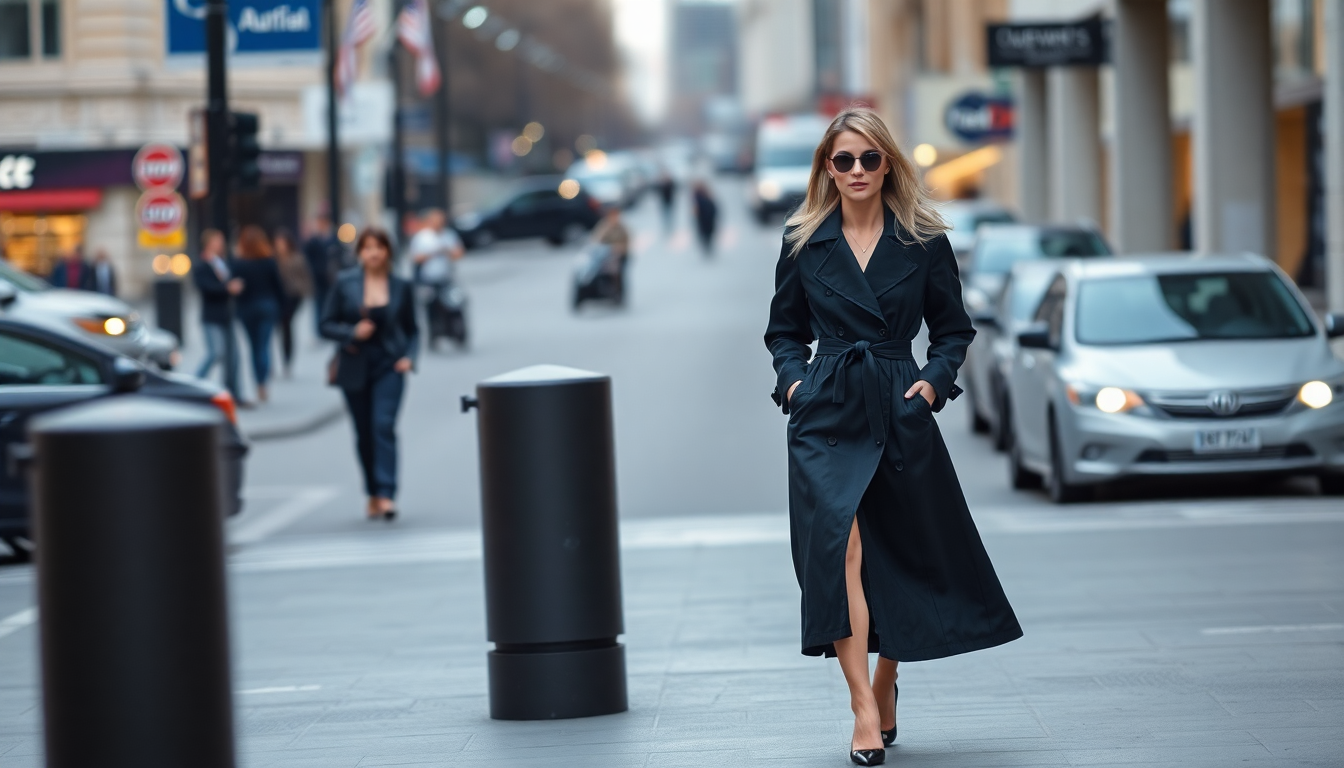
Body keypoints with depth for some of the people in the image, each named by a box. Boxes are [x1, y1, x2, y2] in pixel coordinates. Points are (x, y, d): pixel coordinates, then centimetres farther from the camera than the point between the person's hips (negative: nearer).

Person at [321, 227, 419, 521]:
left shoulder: (401, 287, 2)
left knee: (384, 426, -17)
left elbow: (412, 329, 10)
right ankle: (373, 494, 23)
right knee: (364, 434, 8)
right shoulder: (345, 284, 0)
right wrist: (352, 333, -16)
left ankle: (386, 494, -23)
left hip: (388, 366, -1)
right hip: (355, 367, 1)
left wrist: (409, 356, -7)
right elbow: (327, 325, 2)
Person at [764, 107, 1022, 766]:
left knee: (907, 553, 8)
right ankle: (865, 711, -22)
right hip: (826, 415, -1)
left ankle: (884, 690, 30)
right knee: (841, 545, -18)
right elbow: (783, 330, 15)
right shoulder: (804, 243, 6)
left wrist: (936, 379, -4)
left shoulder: (924, 242, 4)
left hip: (900, 413, 1)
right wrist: (793, 379, -1)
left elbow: (953, 329, 12)